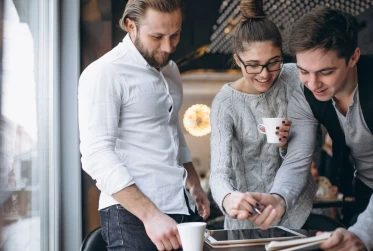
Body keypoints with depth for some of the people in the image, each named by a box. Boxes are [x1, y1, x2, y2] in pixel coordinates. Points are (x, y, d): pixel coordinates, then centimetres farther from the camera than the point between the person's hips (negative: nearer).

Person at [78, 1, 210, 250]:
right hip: (133, 215, -7)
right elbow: (97, 155, -19)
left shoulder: (171, 70, 13)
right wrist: (150, 214, -24)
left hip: (183, 208, 7)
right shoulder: (104, 73, -11)